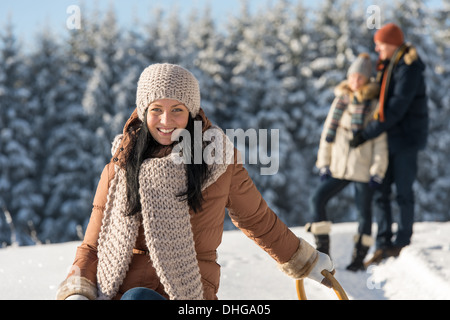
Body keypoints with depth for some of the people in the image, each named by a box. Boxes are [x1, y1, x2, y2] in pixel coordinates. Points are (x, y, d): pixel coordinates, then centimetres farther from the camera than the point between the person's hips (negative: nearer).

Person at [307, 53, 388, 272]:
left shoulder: (374, 106, -5)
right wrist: (324, 164, 6)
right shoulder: (340, 101, 7)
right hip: (339, 168, 4)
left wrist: (378, 172, -10)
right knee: (317, 201, -5)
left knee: (364, 211, 3)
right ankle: (323, 251, 1)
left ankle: (359, 258, 15)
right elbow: (328, 133, 10)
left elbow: (381, 142, -5)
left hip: (363, 170, -4)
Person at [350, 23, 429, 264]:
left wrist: (367, 134, -25)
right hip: (388, 138, 8)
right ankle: (383, 244, 10)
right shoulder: (387, 66, 10)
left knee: (403, 191, 2)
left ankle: (403, 241, 15)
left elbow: (396, 109, -24)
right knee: (381, 192, 5)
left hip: (406, 138, -8)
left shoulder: (408, 70, -18)